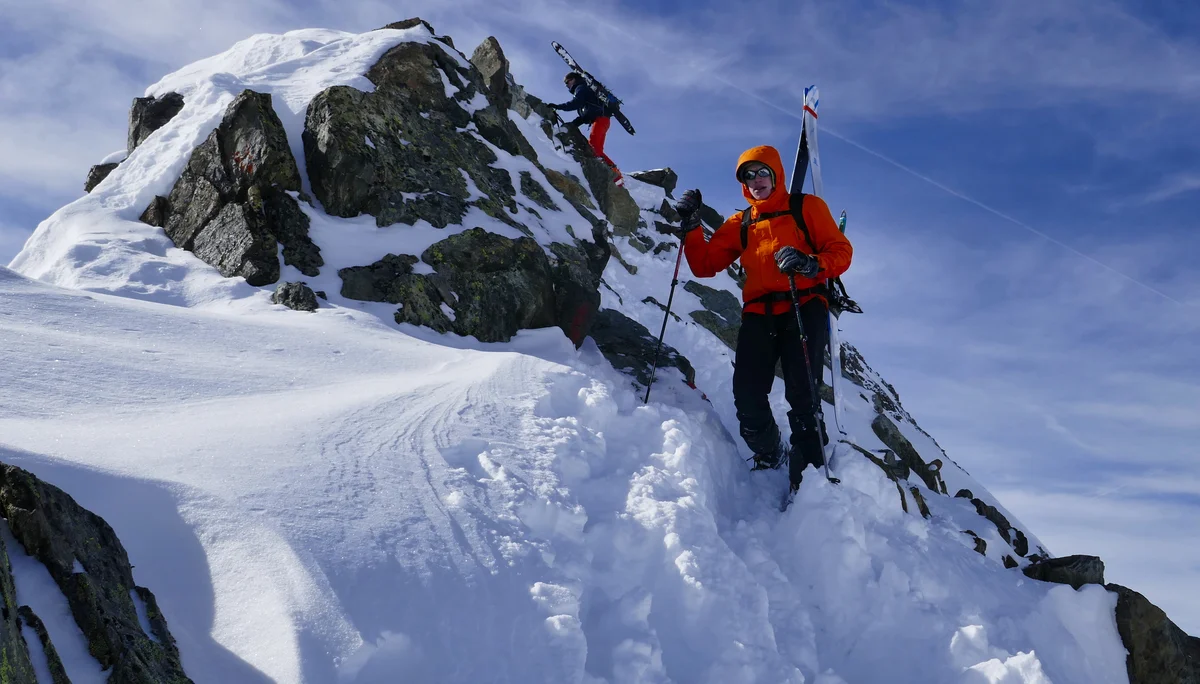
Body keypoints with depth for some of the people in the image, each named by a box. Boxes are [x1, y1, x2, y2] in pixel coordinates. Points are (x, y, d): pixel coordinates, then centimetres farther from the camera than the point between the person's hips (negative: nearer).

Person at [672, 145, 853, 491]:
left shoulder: (807, 207, 13)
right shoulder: (739, 224, 23)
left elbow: (841, 251, 4)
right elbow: (704, 265, 19)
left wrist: (811, 264, -17)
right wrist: (691, 225, 5)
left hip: (803, 306, -3)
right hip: (759, 314, 3)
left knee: (802, 395, -20)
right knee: (748, 399, -12)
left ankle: (809, 473, -16)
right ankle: (771, 457, 13)